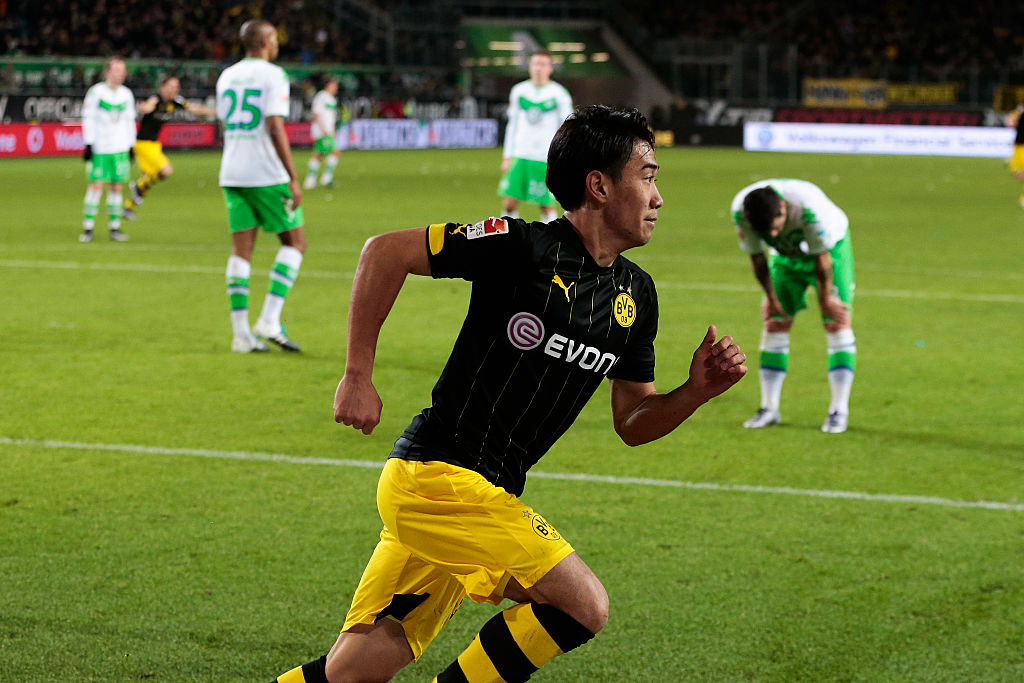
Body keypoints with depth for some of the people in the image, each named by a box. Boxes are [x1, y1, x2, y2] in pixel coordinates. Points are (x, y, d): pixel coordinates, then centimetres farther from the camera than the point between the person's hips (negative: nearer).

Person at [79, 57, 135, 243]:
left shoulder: (126, 94, 11)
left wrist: (131, 147, 16)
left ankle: (114, 227, 9)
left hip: (120, 149, 4)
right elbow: (88, 119, -4)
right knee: (96, 185, -9)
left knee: (116, 187, 4)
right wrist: (88, 144, -9)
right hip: (99, 148, -4)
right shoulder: (96, 92, -4)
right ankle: (88, 228, -4)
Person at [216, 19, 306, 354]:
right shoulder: (272, 75, -8)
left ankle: (241, 333, 1)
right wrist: (293, 178, -16)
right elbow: (275, 127, -16)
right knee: (294, 242, 6)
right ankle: (269, 320, -5)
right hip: (267, 175, -6)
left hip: (231, 174, 6)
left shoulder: (226, 76, 13)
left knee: (241, 250, 6)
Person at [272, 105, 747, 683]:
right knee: (584, 605, -15)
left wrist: (697, 391, -3)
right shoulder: (524, 247, -14)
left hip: (492, 493, 8)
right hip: (438, 474, -8)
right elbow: (387, 251, -10)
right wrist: (359, 375, -11)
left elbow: (633, 423, 16)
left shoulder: (637, 295, 9)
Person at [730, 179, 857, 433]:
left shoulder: (809, 205, -41)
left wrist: (826, 299, -15)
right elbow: (757, 258, -12)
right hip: (786, 255, 4)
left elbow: (822, 257, -26)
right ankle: (769, 408, 4)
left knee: (837, 321, -12)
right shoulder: (740, 210, -29)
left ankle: (839, 410, -10)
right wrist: (772, 298, -4)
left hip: (830, 247, -4)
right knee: (775, 322, -3)